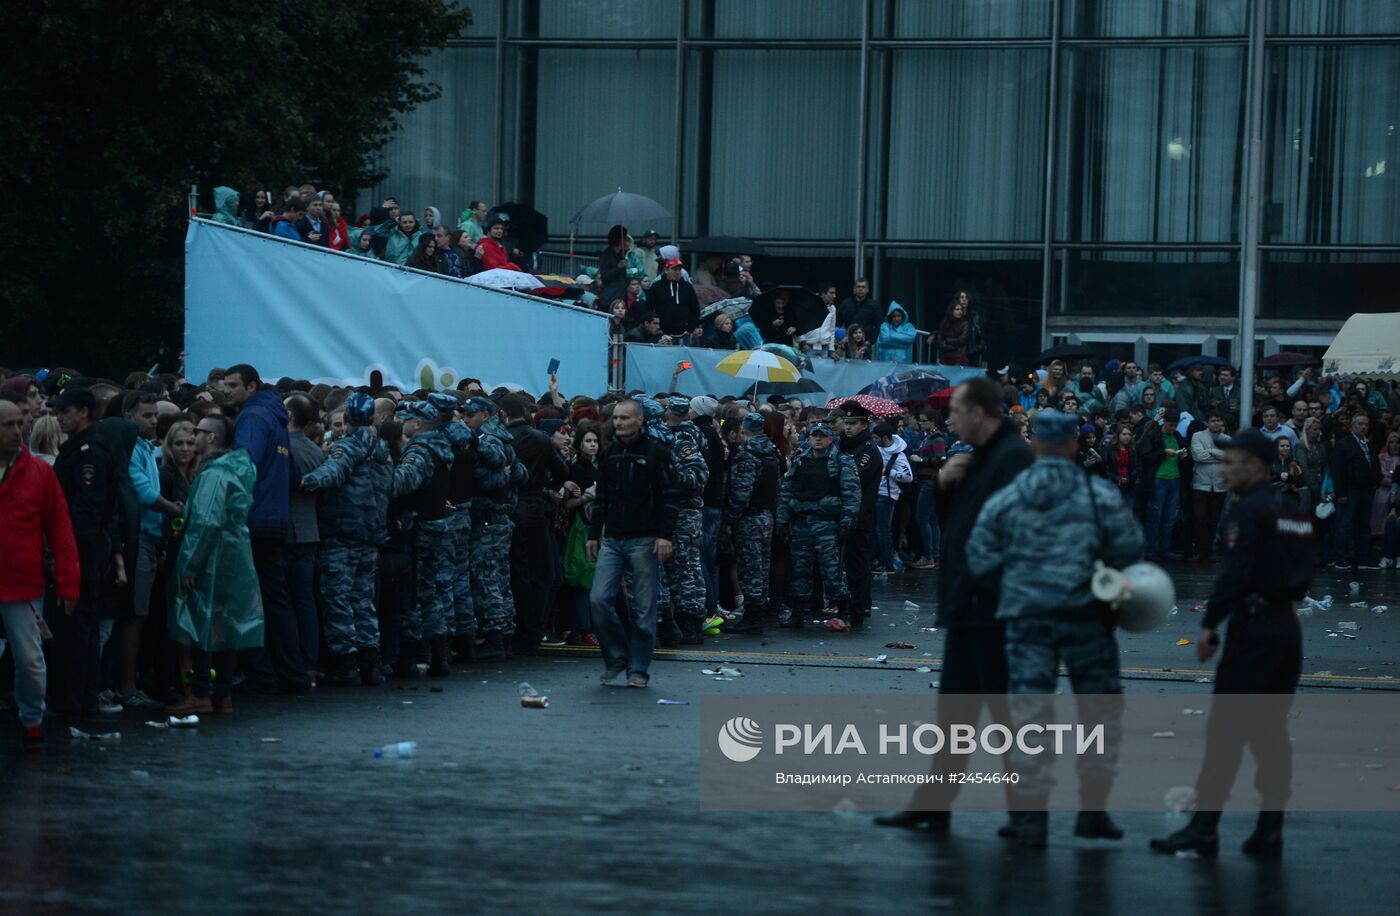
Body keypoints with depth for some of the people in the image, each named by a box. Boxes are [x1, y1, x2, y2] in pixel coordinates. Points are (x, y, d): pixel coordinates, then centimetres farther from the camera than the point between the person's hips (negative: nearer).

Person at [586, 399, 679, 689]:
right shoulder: (610, 453, 13)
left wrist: (665, 536, -14)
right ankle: (616, 657, 9)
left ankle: (639, 670, 6)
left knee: (644, 608, -2)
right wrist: (593, 534, 15)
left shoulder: (656, 451, -3)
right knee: (599, 599, -7)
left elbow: (669, 498, -7)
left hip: (644, 542, -5)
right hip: (612, 540, 5)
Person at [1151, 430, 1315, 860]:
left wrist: (1209, 625, -16)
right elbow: (1303, 574, 16)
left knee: (1226, 729, -5)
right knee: (1271, 731, 10)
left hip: (1253, 628, -8)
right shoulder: (1292, 511, 15)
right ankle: (1269, 833, 9)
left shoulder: (1249, 511, -11)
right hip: (1287, 626, 8)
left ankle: (1203, 828, -5)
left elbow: (1235, 573, -19)